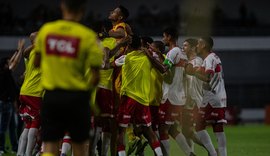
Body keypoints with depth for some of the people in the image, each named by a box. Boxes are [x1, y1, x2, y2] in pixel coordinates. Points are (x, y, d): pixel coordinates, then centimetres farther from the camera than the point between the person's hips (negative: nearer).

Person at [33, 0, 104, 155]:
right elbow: (96, 77, -10)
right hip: (77, 96, -2)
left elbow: (37, 62, 14)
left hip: (51, 95, 2)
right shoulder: (88, 36, -10)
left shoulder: (46, 30, 1)